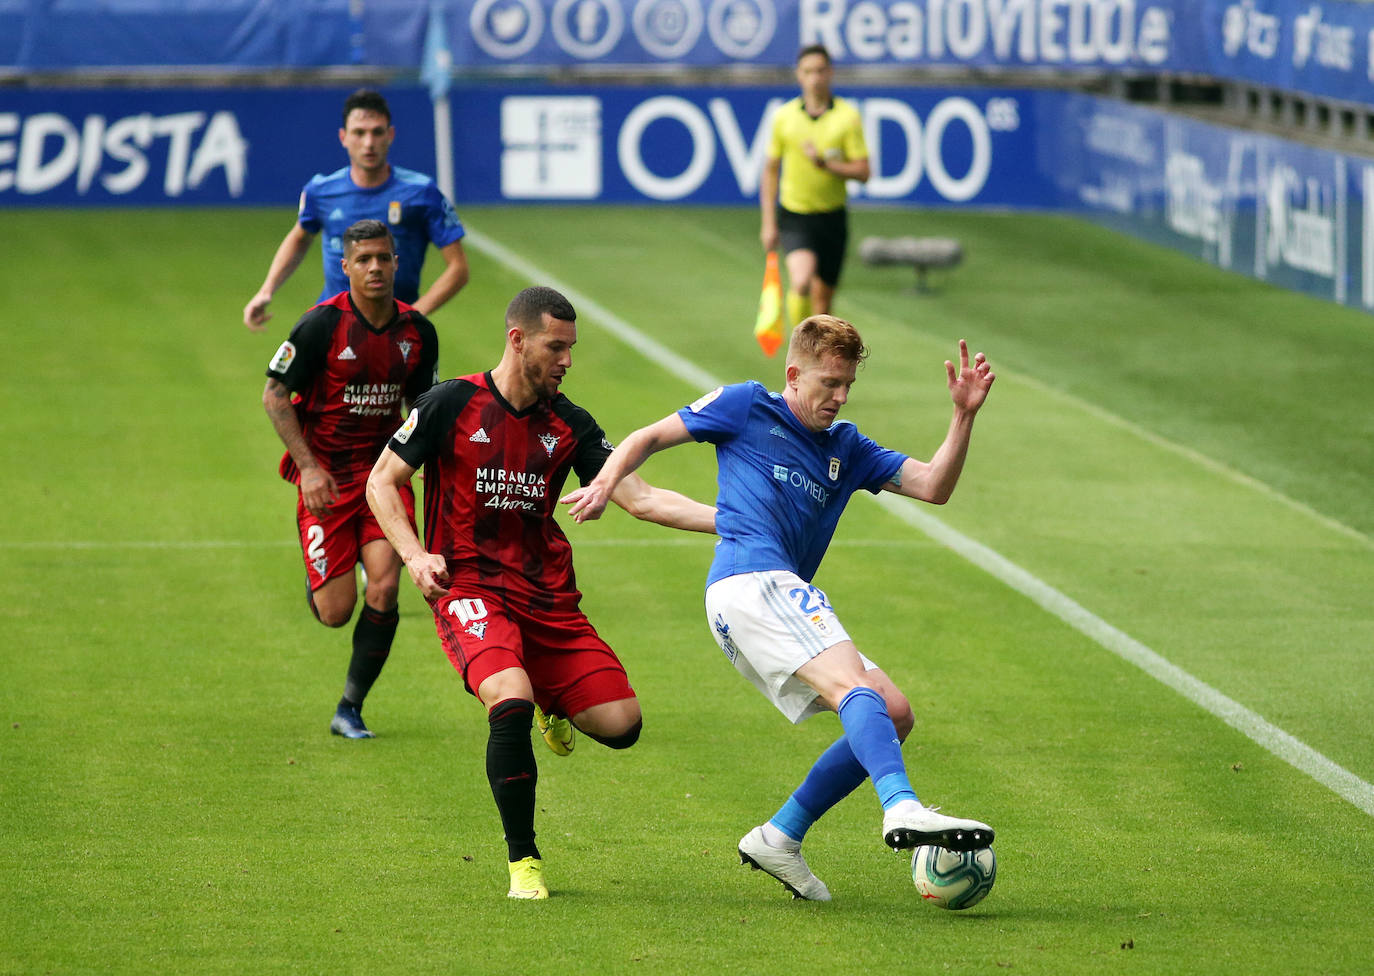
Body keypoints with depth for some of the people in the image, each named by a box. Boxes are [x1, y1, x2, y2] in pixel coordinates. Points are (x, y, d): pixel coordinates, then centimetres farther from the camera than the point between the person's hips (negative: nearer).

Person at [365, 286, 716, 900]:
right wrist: (415, 556, -12)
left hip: (547, 595, 4)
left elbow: (638, 498, 1)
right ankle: (523, 861, -14)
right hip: (469, 588, -4)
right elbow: (382, 482, 3)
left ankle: (554, 706, 32)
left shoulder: (568, 424, 4)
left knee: (620, 725, -7)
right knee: (511, 702, -31)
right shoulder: (452, 404, -5)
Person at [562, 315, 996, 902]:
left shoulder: (846, 448, 25)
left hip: (782, 600, 8)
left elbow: (933, 486, 16)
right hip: (749, 582, -8)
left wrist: (964, 416, 3)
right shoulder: (747, 408, 11)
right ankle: (903, 809, -51)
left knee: (894, 716, 2)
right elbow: (648, 439, 14)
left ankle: (779, 838, 2)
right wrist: (605, 484, -3)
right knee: (854, 684, -28)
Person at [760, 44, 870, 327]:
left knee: (822, 299, 8)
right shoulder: (784, 117, 0)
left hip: (832, 217, 1)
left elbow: (863, 172, -6)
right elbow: (770, 170, 9)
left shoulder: (848, 117, -4)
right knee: (802, 280, -26)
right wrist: (768, 223, 5)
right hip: (794, 216, -1)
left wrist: (825, 163, -22)